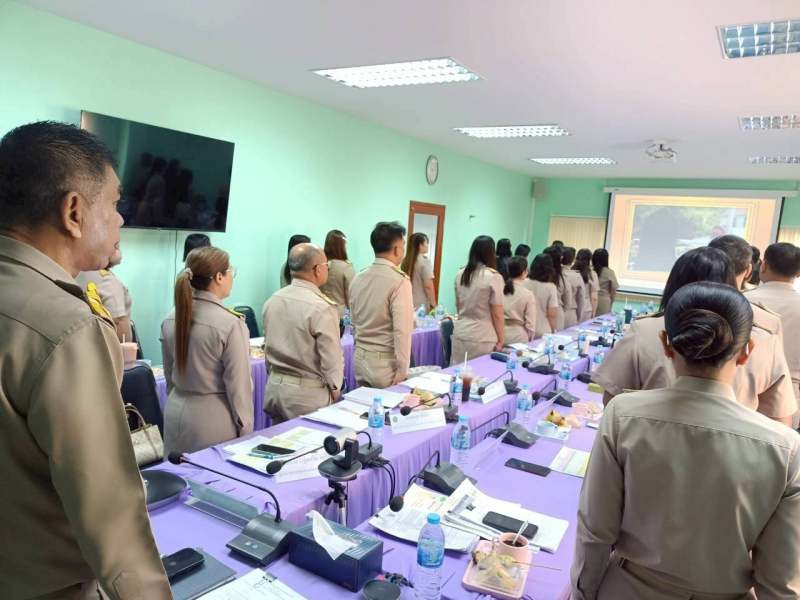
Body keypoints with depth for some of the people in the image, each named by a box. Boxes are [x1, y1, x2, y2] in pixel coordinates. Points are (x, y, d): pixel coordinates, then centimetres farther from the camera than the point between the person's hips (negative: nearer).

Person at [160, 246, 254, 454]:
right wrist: (246, 430, -6)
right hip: (214, 417, -6)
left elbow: (170, 376, 11)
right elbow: (238, 386, -16)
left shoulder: (171, 319, 0)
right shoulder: (230, 324, -21)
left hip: (176, 413, 6)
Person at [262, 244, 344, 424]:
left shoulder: (272, 301, 1)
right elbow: (332, 358, -17)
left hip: (275, 387, 7)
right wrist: (335, 389, -1)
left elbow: (267, 346, 10)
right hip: (308, 393, -6)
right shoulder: (322, 308, -21)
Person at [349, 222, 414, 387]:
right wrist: (402, 370, -14)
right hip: (385, 363, -6)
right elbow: (402, 330, -21)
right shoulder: (399, 280, -17)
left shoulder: (359, 278, 3)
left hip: (360, 358, 7)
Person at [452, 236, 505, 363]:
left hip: (460, 335, 5)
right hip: (482, 339, -5)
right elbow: (497, 314, -9)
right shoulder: (494, 277, -11)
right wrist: (501, 341, 0)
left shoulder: (460, 274, 5)